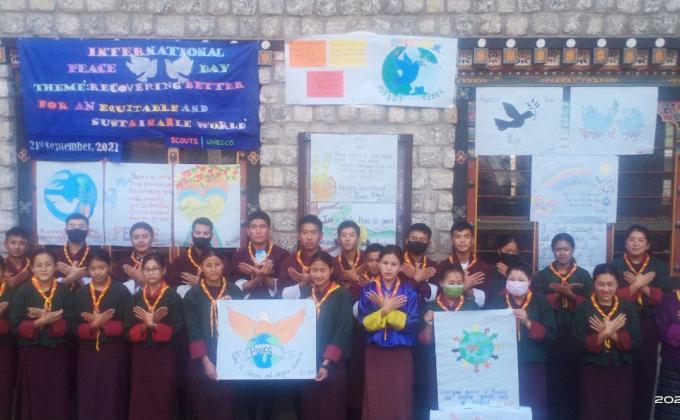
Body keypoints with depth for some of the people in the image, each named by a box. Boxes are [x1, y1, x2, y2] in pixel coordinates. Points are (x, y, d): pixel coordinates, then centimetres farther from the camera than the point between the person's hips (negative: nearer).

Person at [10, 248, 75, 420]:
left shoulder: (64, 290, 2)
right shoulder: (22, 291, -3)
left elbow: (69, 324, -3)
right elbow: (16, 326, -8)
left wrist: (46, 319, -17)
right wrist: (41, 322, -20)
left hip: (58, 353, 2)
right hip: (32, 353, -1)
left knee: (58, 400, 6)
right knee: (34, 400, 4)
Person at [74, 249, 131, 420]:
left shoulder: (121, 291, -2)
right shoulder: (80, 293, 8)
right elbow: (77, 329, 2)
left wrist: (101, 324, -17)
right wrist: (93, 325, -16)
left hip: (115, 354, -3)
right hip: (88, 355, 3)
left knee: (112, 401, 1)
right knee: (88, 401, 6)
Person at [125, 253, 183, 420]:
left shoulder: (173, 297, -4)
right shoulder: (137, 297, 7)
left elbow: (175, 331, -9)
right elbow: (129, 332, 2)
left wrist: (153, 324, -20)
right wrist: (145, 325, -15)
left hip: (164, 358, -3)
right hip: (140, 358, 3)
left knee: (162, 404, 2)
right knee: (139, 405, 7)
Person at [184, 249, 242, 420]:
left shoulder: (234, 291, 5)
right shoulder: (193, 295, 0)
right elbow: (193, 333, -5)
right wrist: (206, 361, -13)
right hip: (203, 361, -1)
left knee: (227, 404, 2)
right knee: (205, 405, 3)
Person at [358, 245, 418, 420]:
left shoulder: (409, 291, 1)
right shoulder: (368, 290, 2)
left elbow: (412, 323, -8)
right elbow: (364, 323, -4)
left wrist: (387, 310, -14)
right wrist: (385, 309, -17)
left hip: (401, 355, 0)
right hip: (375, 354, 0)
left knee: (400, 403, 2)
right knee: (375, 402, 4)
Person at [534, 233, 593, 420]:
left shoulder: (583, 275, 8)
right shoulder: (542, 275, 7)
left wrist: (569, 294, -14)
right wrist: (559, 293, -14)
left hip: (575, 334, 1)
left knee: (573, 378, 0)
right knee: (552, 380, -3)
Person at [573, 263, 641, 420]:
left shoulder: (628, 308, 3)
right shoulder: (584, 308, -3)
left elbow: (634, 342, -5)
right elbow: (581, 343, -9)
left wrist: (610, 333, -16)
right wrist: (605, 333, -20)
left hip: (622, 372, 2)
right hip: (593, 372, -2)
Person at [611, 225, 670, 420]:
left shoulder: (658, 267, 9)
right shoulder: (615, 265, 3)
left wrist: (639, 285, -14)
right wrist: (639, 284, -13)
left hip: (648, 326, 2)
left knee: (646, 372, 3)